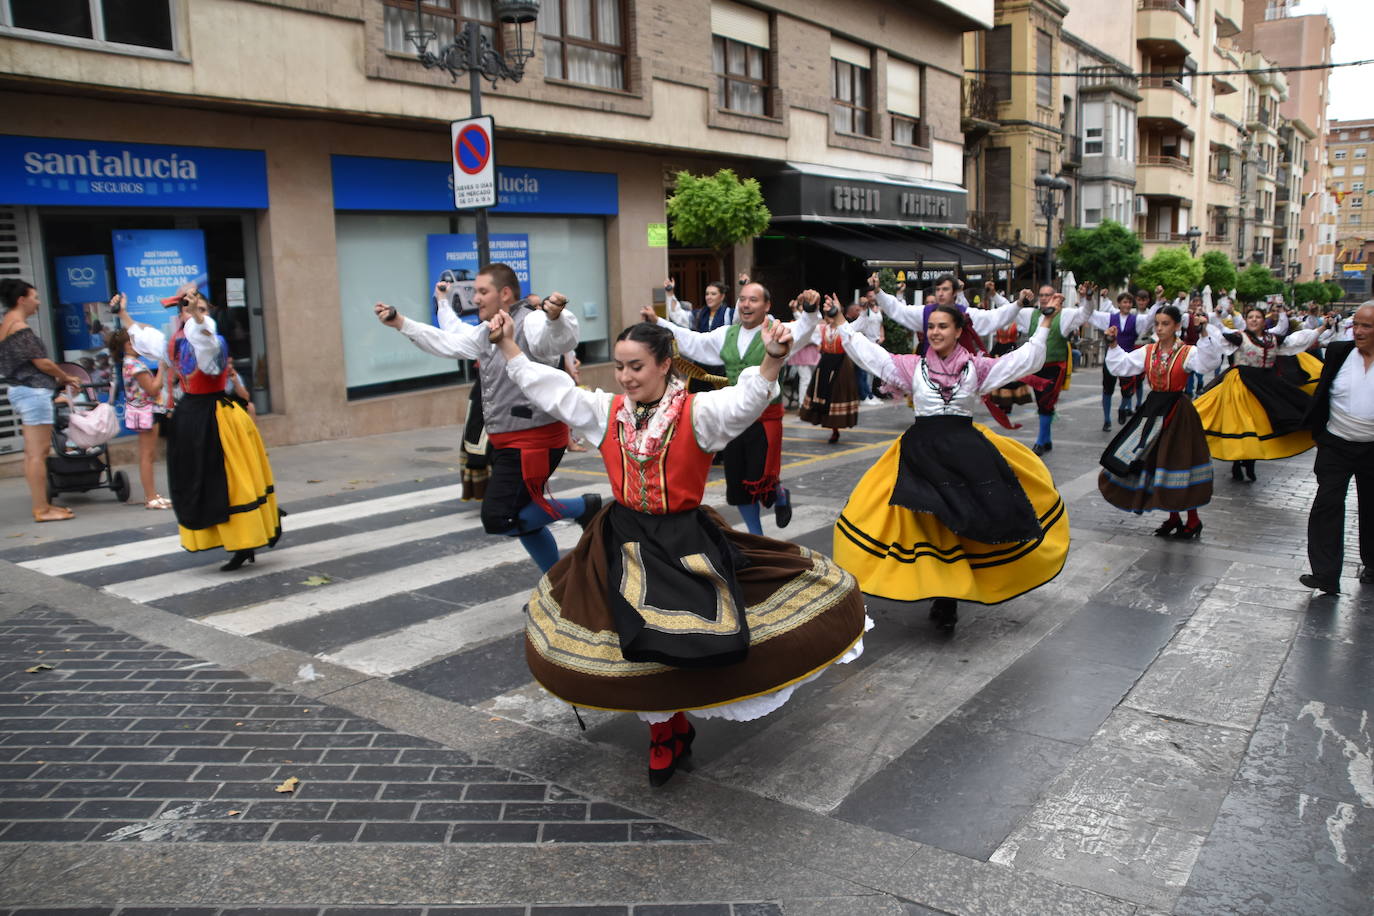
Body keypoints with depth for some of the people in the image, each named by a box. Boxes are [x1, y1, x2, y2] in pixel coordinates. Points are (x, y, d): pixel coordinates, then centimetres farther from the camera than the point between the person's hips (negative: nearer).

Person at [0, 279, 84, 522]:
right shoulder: (20, 328, -14)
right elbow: (42, 363, -14)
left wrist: (59, 379, 13)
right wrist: (66, 378, 2)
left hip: (23, 391, 10)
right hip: (33, 392, -10)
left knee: (32, 452, 12)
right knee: (38, 452, -7)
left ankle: (40, 504, 18)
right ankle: (42, 509, -5)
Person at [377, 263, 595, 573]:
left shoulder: (530, 323, -15)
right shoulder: (486, 332, 15)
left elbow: (561, 337, -35)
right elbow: (447, 343, 22)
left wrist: (554, 315, -58)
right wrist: (400, 323, 17)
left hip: (534, 439, -10)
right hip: (507, 441, 10)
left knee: (498, 521, -13)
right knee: (521, 519, 16)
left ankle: (583, 507, 0)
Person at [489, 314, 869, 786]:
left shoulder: (697, 411, -11)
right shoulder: (607, 411, 3)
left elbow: (745, 401, -28)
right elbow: (549, 388, 7)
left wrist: (772, 359, -47)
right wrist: (507, 345, 2)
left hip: (688, 543, -3)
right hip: (625, 544, 3)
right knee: (639, 642, 4)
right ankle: (666, 729, 28)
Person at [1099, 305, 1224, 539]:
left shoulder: (1187, 352, -10)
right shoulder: (1148, 351, 5)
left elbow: (1209, 363, -29)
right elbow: (1120, 366, 7)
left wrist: (1206, 333, -36)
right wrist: (1113, 345, -3)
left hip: (1177, 413, -6)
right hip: (1153, 409, 6)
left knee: (1178, 462, -2)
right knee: (1154, 461, 11)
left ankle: (1193, 520, 15)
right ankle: (1173, 517, 28)